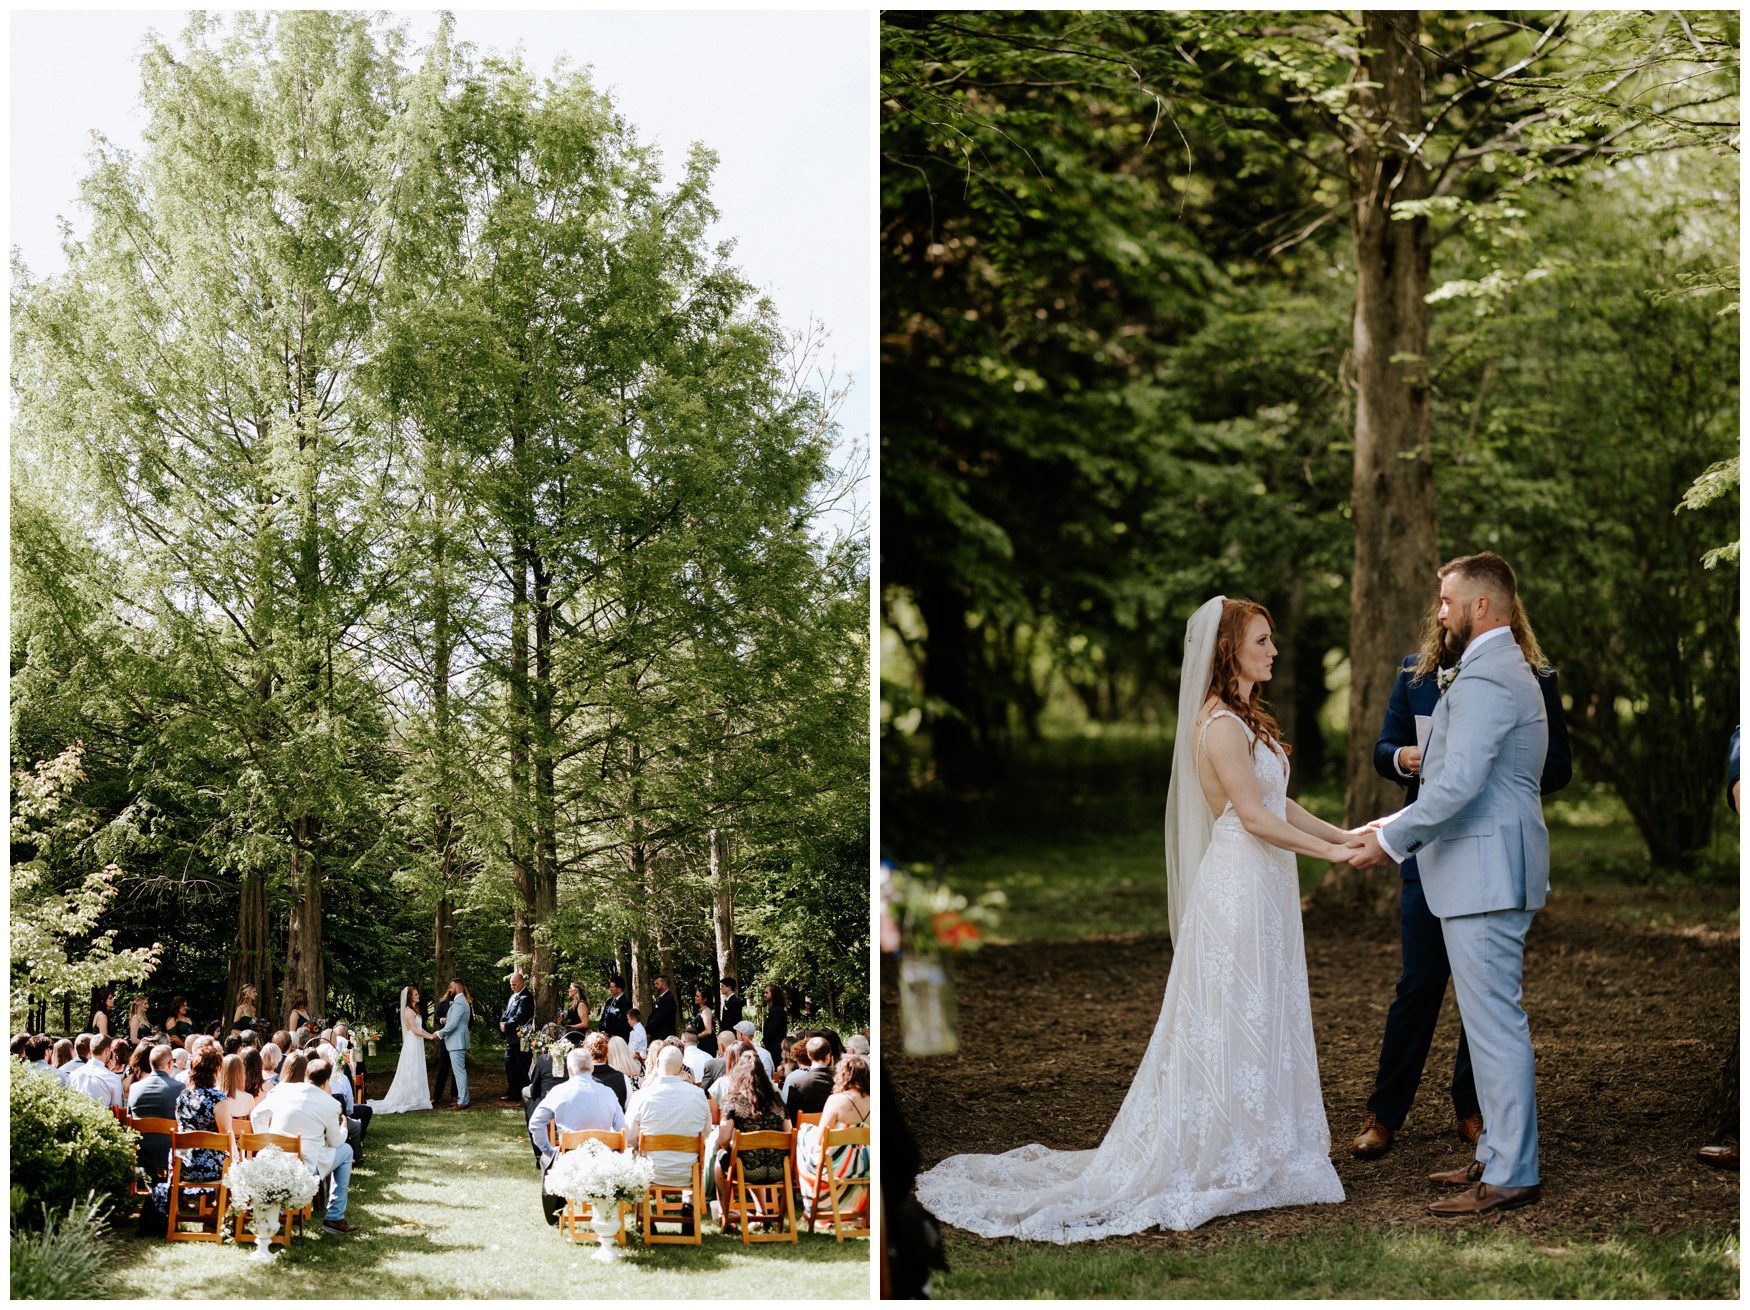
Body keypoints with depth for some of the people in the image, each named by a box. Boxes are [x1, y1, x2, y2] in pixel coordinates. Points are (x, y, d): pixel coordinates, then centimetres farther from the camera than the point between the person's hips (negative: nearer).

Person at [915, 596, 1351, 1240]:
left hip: (1261, 890, 10)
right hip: (1237, 889, -10)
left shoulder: (1246, 720, 13)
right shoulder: (1221, 725, -18)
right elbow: (1254, 816, -20)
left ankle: (1256, 1150, 20)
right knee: (1229, 1024, -3)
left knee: (1259, 1024, 12)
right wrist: (1330, 851, -14)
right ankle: (1216, 1160, 5)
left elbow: (1279, 804, 15)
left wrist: (1346, 836, 10)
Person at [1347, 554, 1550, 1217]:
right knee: (1492, 1019, 16)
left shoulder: (1484, 678, -17)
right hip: (1493, 870, 11)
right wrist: (1397, 825, 17)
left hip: (1486, 872, -11)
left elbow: (1459, 785, -24)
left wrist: (1392, 840, -14)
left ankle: (1511, 1176, -4)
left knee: (1495, 1021, -7)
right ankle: (1498, 1154, 24)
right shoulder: (1509, 670, 19)